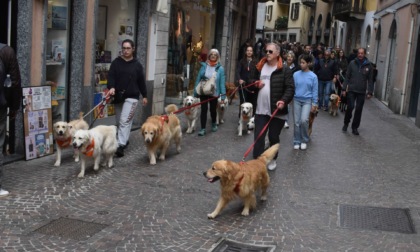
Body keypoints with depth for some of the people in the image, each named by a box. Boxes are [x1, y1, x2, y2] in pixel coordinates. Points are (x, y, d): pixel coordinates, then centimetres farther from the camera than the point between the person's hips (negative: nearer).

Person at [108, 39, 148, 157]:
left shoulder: (137, 64, 3)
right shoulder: (116, 62, 5)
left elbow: (141, 81, 8)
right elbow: (111, 76, -3)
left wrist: (144, 96, 11)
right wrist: (111, 87, -23)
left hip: (131, 97, -3)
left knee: (125, 121, -13)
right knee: (119, 121, 11)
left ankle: (121, 145, -16)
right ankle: (124, 140, 28)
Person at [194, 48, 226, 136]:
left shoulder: (220, 68, -5)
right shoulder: (204, 66, 0)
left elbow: (222, 82, -6)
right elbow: (198, 79, 2)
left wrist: (223, 95, -11)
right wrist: (196, 91, -1)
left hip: (214, 93, -1)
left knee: (213, 109, 14)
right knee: (204, 109, -2)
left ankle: (214, 124, 41)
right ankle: (203, 128, 3)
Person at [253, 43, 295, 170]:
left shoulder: (284, 70, -6)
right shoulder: (260, 67, 12)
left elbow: (290, 88, -11)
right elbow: (253, 81, 27)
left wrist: (284, 100, -26)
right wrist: (256, 84, 4)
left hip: (277, 110, -4)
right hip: (261, 109, 4)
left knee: (274, 137, 10)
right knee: (258, 137, 0)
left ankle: (273, 159, 30)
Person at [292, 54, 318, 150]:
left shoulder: (313, 76, -4)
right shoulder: (296, 74, -1)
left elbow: (315, 91, 0)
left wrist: (314, 104, -1)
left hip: (307, 101, -2)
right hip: (296, 100, 2)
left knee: (304, 120, -17)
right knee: (297, 122, 4)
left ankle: (304, 140, 4)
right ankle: (297, 142, 17)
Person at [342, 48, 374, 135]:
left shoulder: (369, 65, 1)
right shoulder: (352, 63, 0)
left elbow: (370, 80, 2)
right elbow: (347, 77, 2)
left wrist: (370, 92, -3)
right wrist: (344, 89, -3)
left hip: (361, 92, 1)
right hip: (351, 90, -1)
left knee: (359, 110, 4)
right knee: (350, 107, -7)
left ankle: (355, 127, 15)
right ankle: (346, 123, 16)